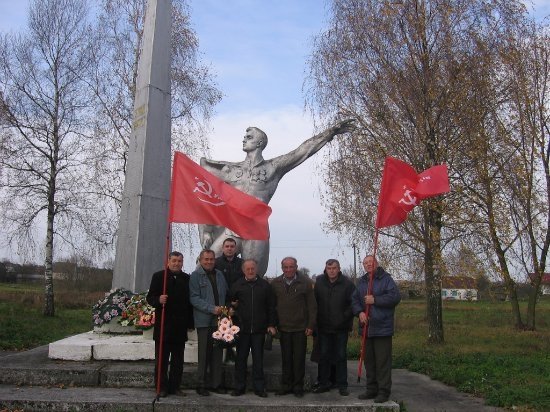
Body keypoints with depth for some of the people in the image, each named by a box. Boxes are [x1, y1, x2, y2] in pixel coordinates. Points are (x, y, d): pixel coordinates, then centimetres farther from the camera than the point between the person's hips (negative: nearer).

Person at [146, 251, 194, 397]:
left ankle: (175, 386, 16)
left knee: (178, 359, 7)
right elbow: (150, 297, 1)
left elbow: (190, 300, 11)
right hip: (163, 324, -2)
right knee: (161, 358, 3)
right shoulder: (158, 276, 3)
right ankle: (162, 387, 10)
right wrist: (158, 300, -22)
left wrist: (190, 322, 6)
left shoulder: (187, 279, 10)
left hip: (180, 326, 3)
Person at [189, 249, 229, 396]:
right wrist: (212, 308, -18)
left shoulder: (219, 275, 13)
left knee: (217, 352, 9)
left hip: (219, 320, 5)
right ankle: (201, 384, 11)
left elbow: (226, 294, 20)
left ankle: (216, 383, 19)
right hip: (204, 321, -5)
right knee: (204, 353, 1)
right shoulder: (195, 276, -4)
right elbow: (194, 298, -11)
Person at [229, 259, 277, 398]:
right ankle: (239, 387, 17)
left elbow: (271, 306, 6)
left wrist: (271, 324, 3)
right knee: (241, 358, 7)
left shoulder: (265, 285, 4)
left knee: (258, 359, 6)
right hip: (242, 328, 0)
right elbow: (230, 302, 8)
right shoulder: (237, 285, 3)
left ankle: (259, 387, 15)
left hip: (259, 329, 0)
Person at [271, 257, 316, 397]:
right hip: (283, 328, 2)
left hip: (300, 328, -2)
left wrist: (311, 325, -5)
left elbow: (312, 305, -2)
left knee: (299, 358, 4)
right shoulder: (275, 283, 4)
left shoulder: (305, 282, -4)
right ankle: (286, 385, 20)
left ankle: (298, 387, 15)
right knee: (286, 358, 9)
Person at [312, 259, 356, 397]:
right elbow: (314, 301, 7)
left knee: (341, 356, 5)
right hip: (323, 327, 2)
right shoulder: (319, 282, 1)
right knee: (323, 356, 9)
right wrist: (317, 319, 2)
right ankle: (324, 384, 19)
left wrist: (345, 317, -10)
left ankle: (342, 385, 14)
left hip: (341, 328, -2)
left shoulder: (347, 284, -6)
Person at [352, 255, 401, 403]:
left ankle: (384, 391, 6)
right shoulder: (362, 281, 14)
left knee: (383, 361, -3)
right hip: (367, 328, 7)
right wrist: (360, 312, -7)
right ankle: (372, 389, 24)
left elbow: (395, 297, -18)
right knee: (369, 360, 13)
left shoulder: (386, 279, -6)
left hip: (382, 328, -6)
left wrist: (375, 300, -18)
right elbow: (355, 299, 12)